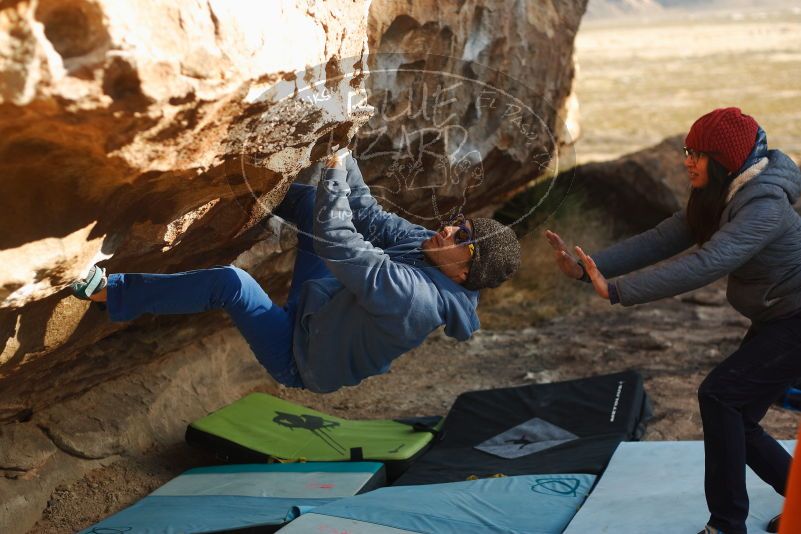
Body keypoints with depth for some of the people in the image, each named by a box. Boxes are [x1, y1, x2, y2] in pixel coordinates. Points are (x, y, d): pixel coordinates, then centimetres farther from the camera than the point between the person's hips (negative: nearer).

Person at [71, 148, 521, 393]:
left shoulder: (410, 295, -38)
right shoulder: (428, 248, -11)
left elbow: (337, 242, -37)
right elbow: (370, 217, -4)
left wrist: (335, 171, -29)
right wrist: (343, 158, -10)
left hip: (299, 358, -8)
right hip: (323, 306, 8)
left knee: (230, 282, -27)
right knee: (310, 199, 1)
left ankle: (108, 291, -15)